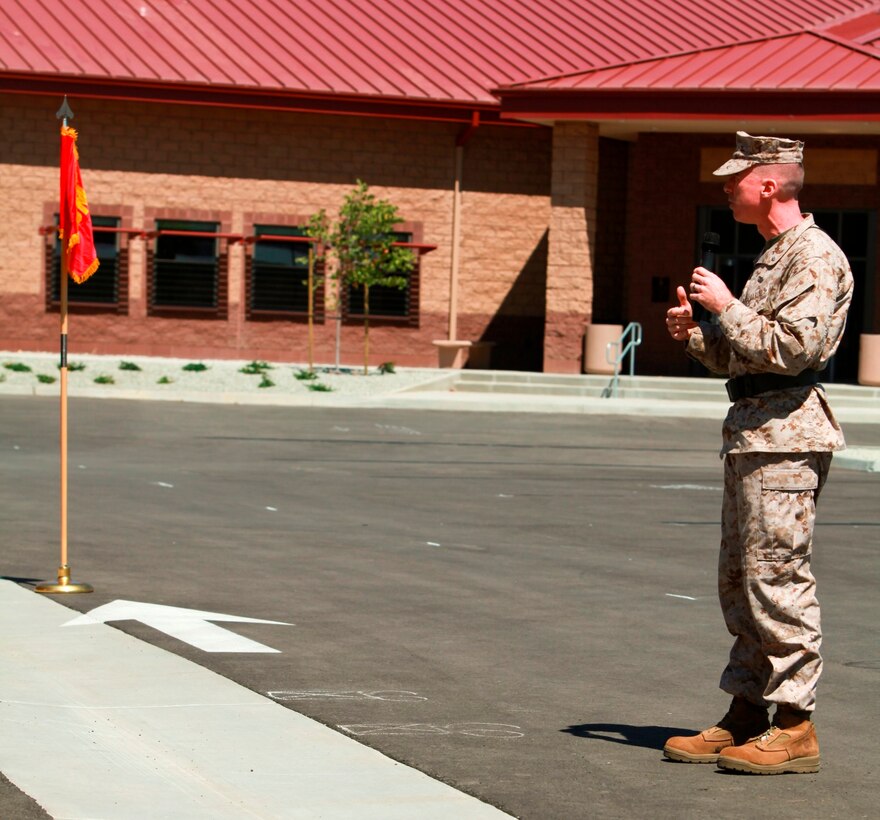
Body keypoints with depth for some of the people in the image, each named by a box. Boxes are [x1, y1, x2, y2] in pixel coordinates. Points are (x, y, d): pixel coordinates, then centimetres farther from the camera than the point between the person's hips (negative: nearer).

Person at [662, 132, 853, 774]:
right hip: (752, 432, 11)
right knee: (740, 578, 12)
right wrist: (695, 333, 9)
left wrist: (726, 306, -14)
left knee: (778, 576, -10)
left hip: (786, 434, -11)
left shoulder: (815, 256, -11)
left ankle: (796, 726, -6)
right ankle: (746, 715, 18)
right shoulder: (774, 256, 22)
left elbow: (792, 348, -22)